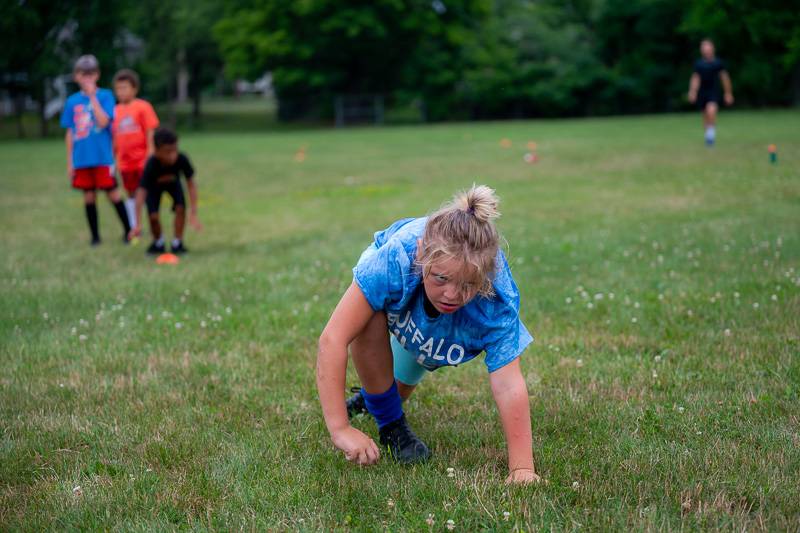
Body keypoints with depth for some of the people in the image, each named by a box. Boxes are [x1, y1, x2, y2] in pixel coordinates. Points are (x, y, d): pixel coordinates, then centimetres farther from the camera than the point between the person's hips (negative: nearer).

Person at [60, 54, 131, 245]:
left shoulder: (105, 95, -2)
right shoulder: (72, 101, 7)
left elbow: (103, 122, -17)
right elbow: (70, 133, 11)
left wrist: (92, 96, -16)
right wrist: (69, 161, 9)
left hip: (103, 157, -3)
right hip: (82, 158, 3)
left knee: (112, 192, -3)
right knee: (89, 195, 8)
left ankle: (128, 230, 8)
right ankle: (95, 235, 17)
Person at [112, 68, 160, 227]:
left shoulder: (143, 107, -8)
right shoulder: (116, 110, 5)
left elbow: (150, 132, -8)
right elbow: (115, 138, 11)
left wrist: (150, 153, -12)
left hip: (142, 159, -4)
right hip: (125, 162, 4)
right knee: (131, 194, 10)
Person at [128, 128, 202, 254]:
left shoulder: (182, 159, -36)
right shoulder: (151, 165, -41)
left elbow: (191, 184, -27)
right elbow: (141, 192, -42)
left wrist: (193, 214, -32)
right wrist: (138, 224, -48)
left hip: (173, 182, 2)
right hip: (154, 186, -1)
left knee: (181, 207, -22)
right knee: (153, 216, -16)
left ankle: (177, 243, -2)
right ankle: (158, 243, 14)